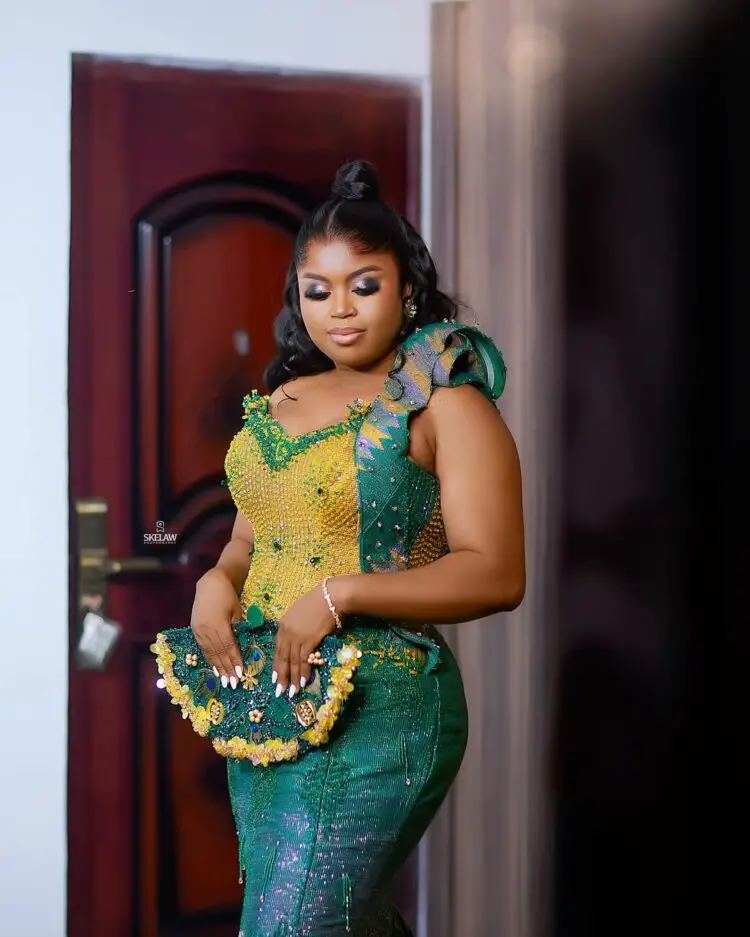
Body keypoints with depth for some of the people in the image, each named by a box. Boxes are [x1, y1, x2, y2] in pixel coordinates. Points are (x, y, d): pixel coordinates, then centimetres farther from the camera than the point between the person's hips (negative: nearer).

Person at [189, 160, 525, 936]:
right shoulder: (281, 399, 11)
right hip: (259, 699, 7)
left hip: (375, 707, -7)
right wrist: (217, 582, -3)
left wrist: (340, 594, -22)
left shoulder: (445, 406, -8)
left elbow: (496, 574, -15)